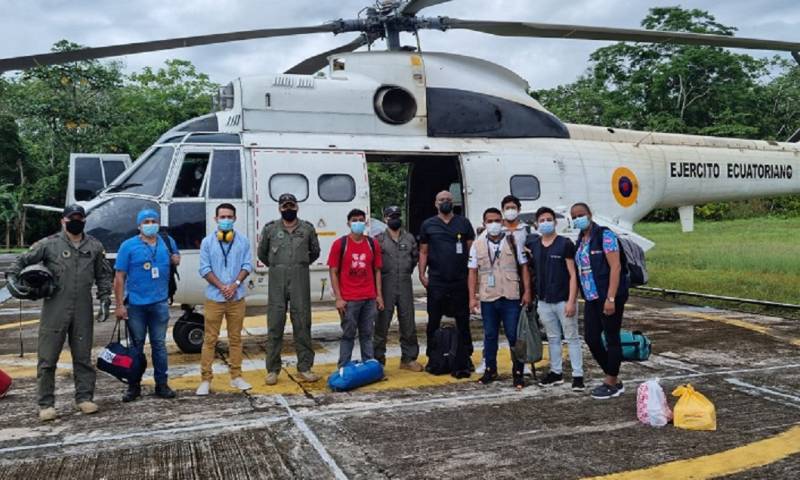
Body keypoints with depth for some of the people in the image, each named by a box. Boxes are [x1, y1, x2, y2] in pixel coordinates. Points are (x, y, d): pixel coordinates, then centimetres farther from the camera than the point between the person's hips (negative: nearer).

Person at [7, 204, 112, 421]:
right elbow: (23, 260, 4)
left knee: (83, 357, 10)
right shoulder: (49, 244, -2)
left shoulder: (95, 246, 8)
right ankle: (46, 404, 11)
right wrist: (12, 277, -12)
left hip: (83, 312, 2)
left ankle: (84, 398, 21)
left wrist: (104, 299, 7)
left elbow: (103, 275, 14)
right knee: (47, 358, 1)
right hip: (54, 311, -2)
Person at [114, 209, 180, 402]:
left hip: (160, 303, 2)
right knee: (136, 345, 6)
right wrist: (119, 304, -9)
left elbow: (176, 258, 26)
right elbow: (119, 277, -4)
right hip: (135, 304, -2)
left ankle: (161, 384, 15)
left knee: (159, 344, 7)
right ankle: (134, 386, 16)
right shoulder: (128, 246, -2)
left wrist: (176, 259, 0)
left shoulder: (168, 242, 8)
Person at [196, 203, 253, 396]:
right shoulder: (207, 241, 1)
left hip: (237, 298, 1)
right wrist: (222, 286, -13)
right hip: (214, 297, -1)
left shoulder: (243, 240, 4)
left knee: (235, 338, 9)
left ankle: (236, 376, 18)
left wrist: (235, 284, -13)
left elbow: (247, 265, 2)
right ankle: (205, 379, 7)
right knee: (210, 339, 1)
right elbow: (205, 269, -2)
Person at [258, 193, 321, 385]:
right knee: (275, 325, 1)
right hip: (277, 281, 0)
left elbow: (315, 252, 21)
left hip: (300, 280, 1)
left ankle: (304, 368, 9)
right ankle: (272, 370, 8)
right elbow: (262, 253, 17)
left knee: (302, 324, 2)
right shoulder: (270, 229, 5)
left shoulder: (307, 228, 7)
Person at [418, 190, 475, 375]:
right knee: (433, 321, 6)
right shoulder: (428, 225, 7)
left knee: (463, 320, 7)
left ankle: (466, 356, 16)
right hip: (436, 282, 0)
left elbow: (472, 248, 7)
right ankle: (432, 357, 17)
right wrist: (422, 274, -2)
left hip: (460, 280, 0)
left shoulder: (463, 223, 7)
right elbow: (423, 252, 8)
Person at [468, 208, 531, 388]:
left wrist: (527, 292, -4)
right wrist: (472, 297, 0)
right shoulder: (477, 245, 7)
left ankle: (518, 373, 12)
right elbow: (473, 272, 7)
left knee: (514, 336, 1)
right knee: (490, 336, 12)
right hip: (487, 299, 2)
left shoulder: (513, 242, 3)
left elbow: (524, 268, 4)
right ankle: (490, 370, 24)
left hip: (511, 298, -2)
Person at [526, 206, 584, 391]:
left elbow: (573, 274, -10)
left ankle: (578, 375, 9)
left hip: (563, 300, -4)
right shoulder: (532, 244, 6)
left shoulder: (565, 244, -7)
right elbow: (528, 267, 22)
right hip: (544, 301, 5)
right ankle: (556, 372, 25)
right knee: (552, 338, 14)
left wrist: (571, 301, -16)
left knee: (572, 338, 3)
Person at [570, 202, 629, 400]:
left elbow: (615, 267, -15)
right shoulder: (580, 242, 14)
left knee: (611, 338, 3)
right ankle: (613, 380, 24)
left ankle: (612, 383, 15)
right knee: (591, 338, 8)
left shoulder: (604, 235, -9)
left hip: (610, 297, -8)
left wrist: (610, 298, -21)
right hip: (591, 298, 8)